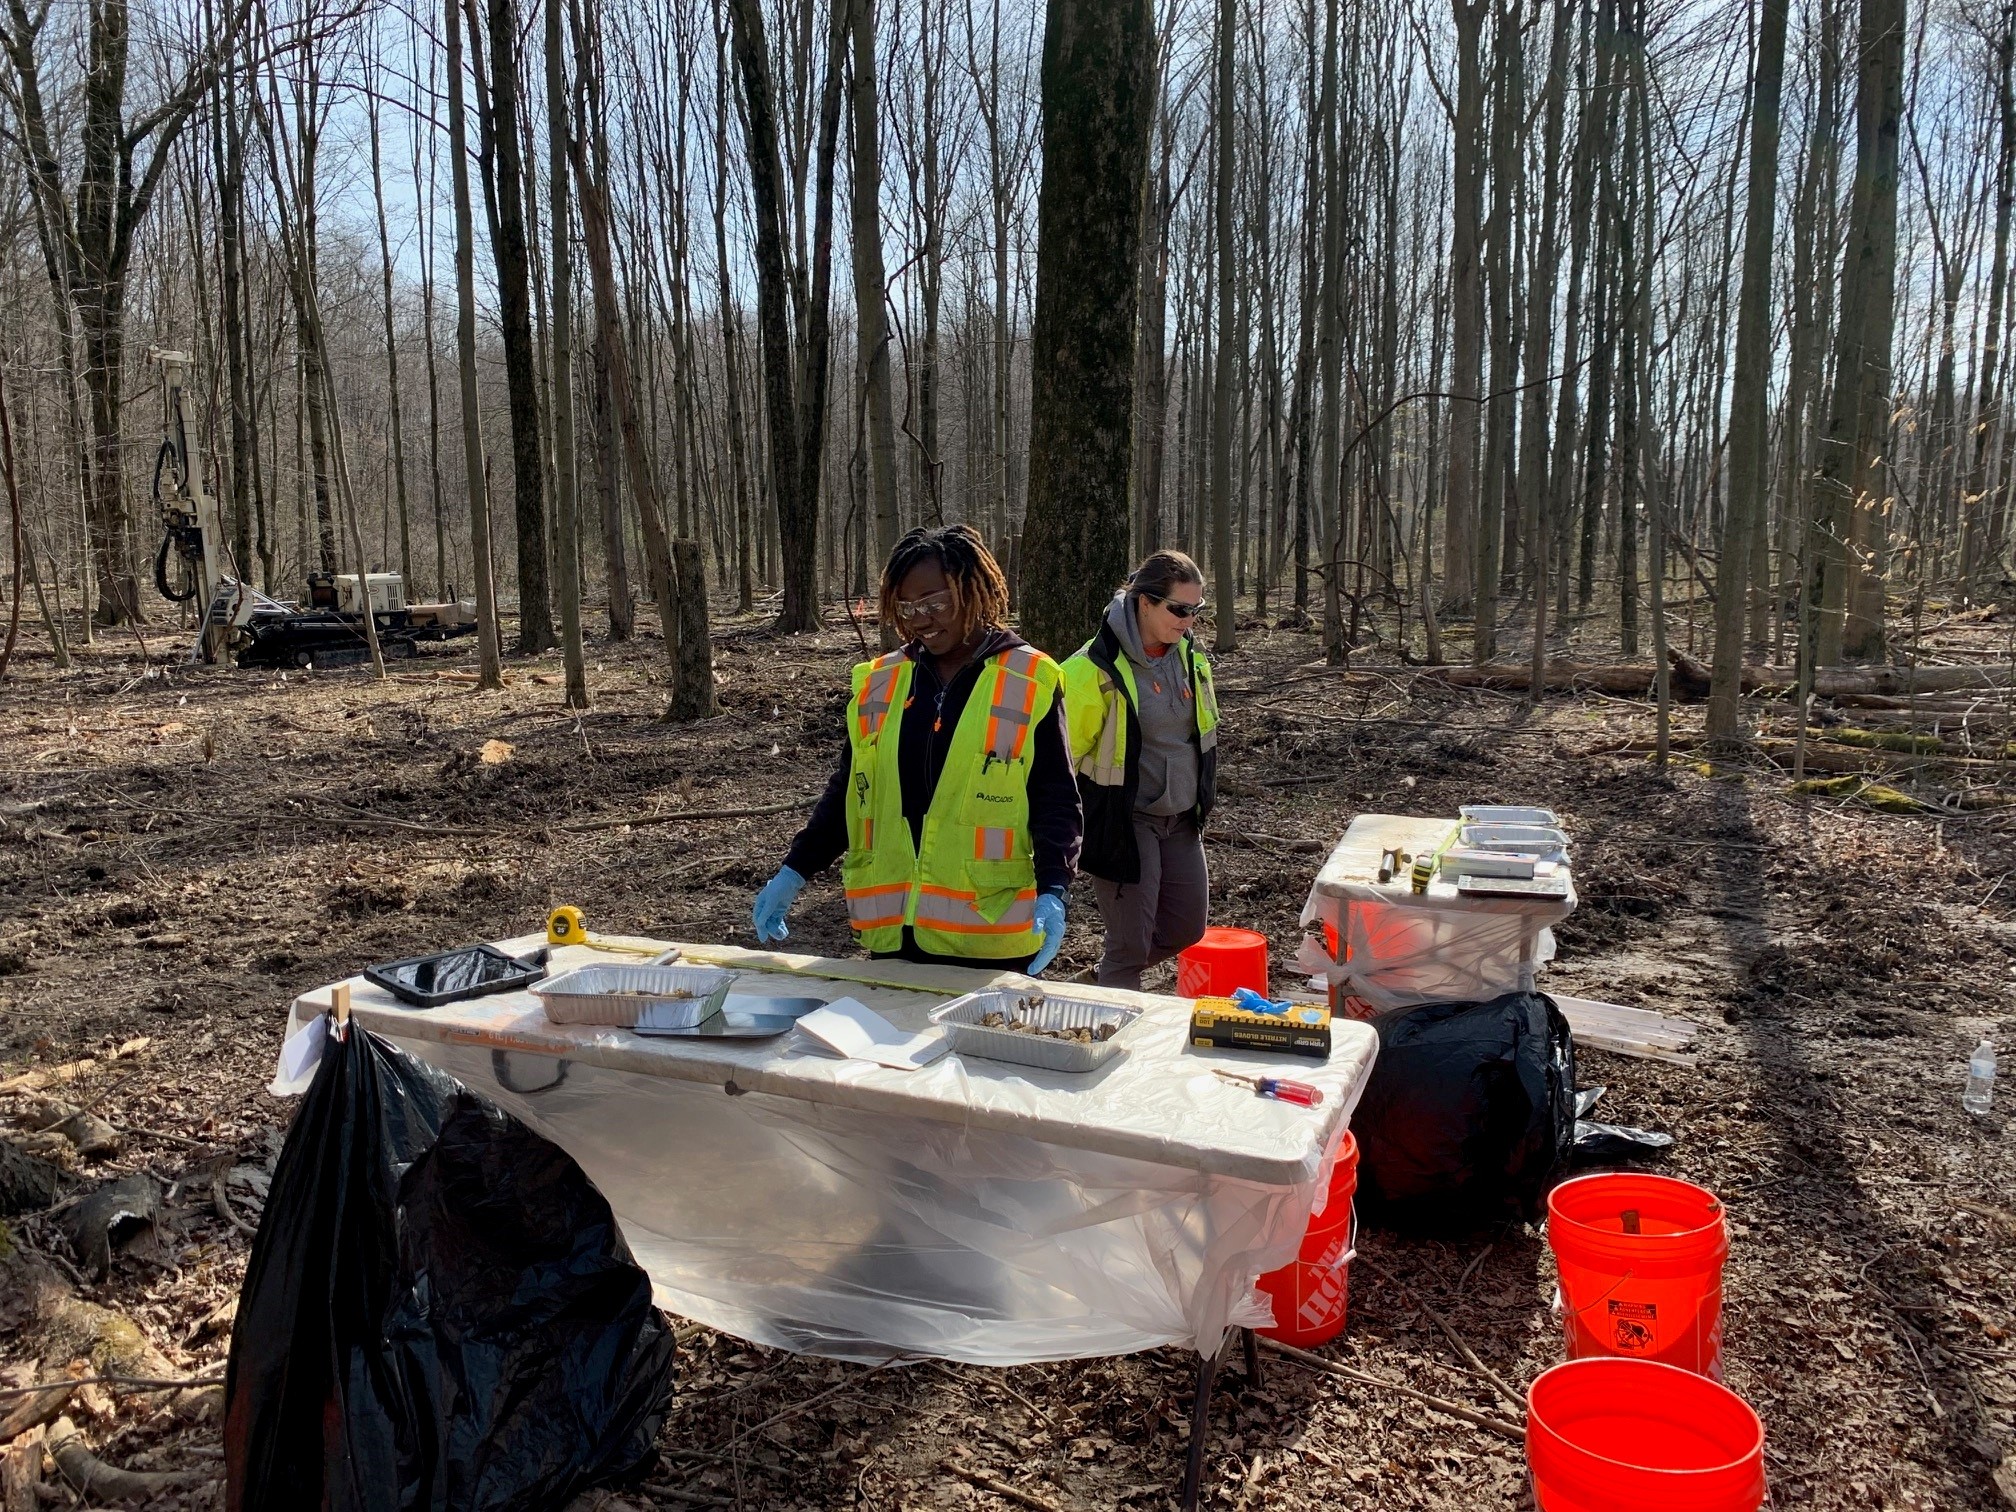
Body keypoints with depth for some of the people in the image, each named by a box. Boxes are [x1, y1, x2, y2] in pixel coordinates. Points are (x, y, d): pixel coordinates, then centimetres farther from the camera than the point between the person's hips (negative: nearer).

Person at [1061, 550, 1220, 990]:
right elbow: (1063, 752, -16)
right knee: (1131, 945, -1)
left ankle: (1115, 981, 39)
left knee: (1187, 928, 16)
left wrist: (1199, 801, 24)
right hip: (1123, 822, -7)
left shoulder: (1189, 657, 4)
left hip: (1180, 820, 8)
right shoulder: (1097, 668, -20)